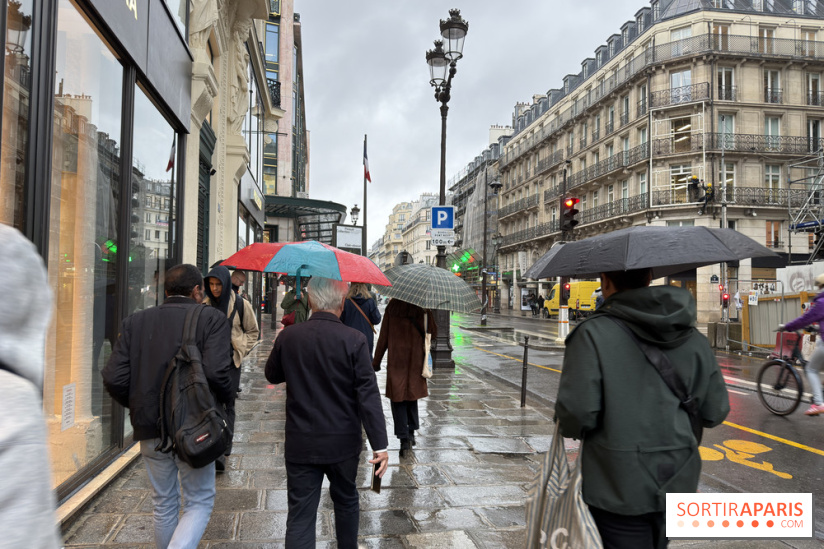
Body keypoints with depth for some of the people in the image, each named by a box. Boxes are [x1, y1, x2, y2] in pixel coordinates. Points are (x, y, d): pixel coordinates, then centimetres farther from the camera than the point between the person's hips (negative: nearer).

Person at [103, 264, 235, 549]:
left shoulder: (135, 321, 2)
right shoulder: (211, 318, -10)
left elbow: (113, 379, -4)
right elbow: (216, 373, -22)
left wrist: (138, 407, 13)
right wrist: (227, 396, -1)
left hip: (150, 429, 4)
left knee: (164, 504, 22)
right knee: (199, 503, 12)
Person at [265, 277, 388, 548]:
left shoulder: (287, 337, -7)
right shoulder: (354, 340, -15)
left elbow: (272, 375, 11)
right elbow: (368, 395, -16)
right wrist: (379, 445, -13)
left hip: (300, 443, 1)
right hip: (343, 443, 0)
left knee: (300, 515, 7)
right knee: (346, 500, 23)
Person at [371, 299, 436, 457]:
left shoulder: (391, 307, -5)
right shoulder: (423, 308, -5)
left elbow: (383, 337, -3)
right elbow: (433, 334, 1)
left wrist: (376, 361, 6)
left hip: (396, 362, -1)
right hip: (416, 360, 2)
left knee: (397, 398, 4)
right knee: (412, 394, 21)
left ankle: (404, 439, -2)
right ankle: (411, 432, 24)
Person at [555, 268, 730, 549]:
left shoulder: (592, 333, -17)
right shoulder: (694, 339, 0)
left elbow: (576, 412, -22)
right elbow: (715, 412, 4)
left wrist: (567, 426, 0)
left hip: (619, 489, -6)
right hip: (678, 484, 6)